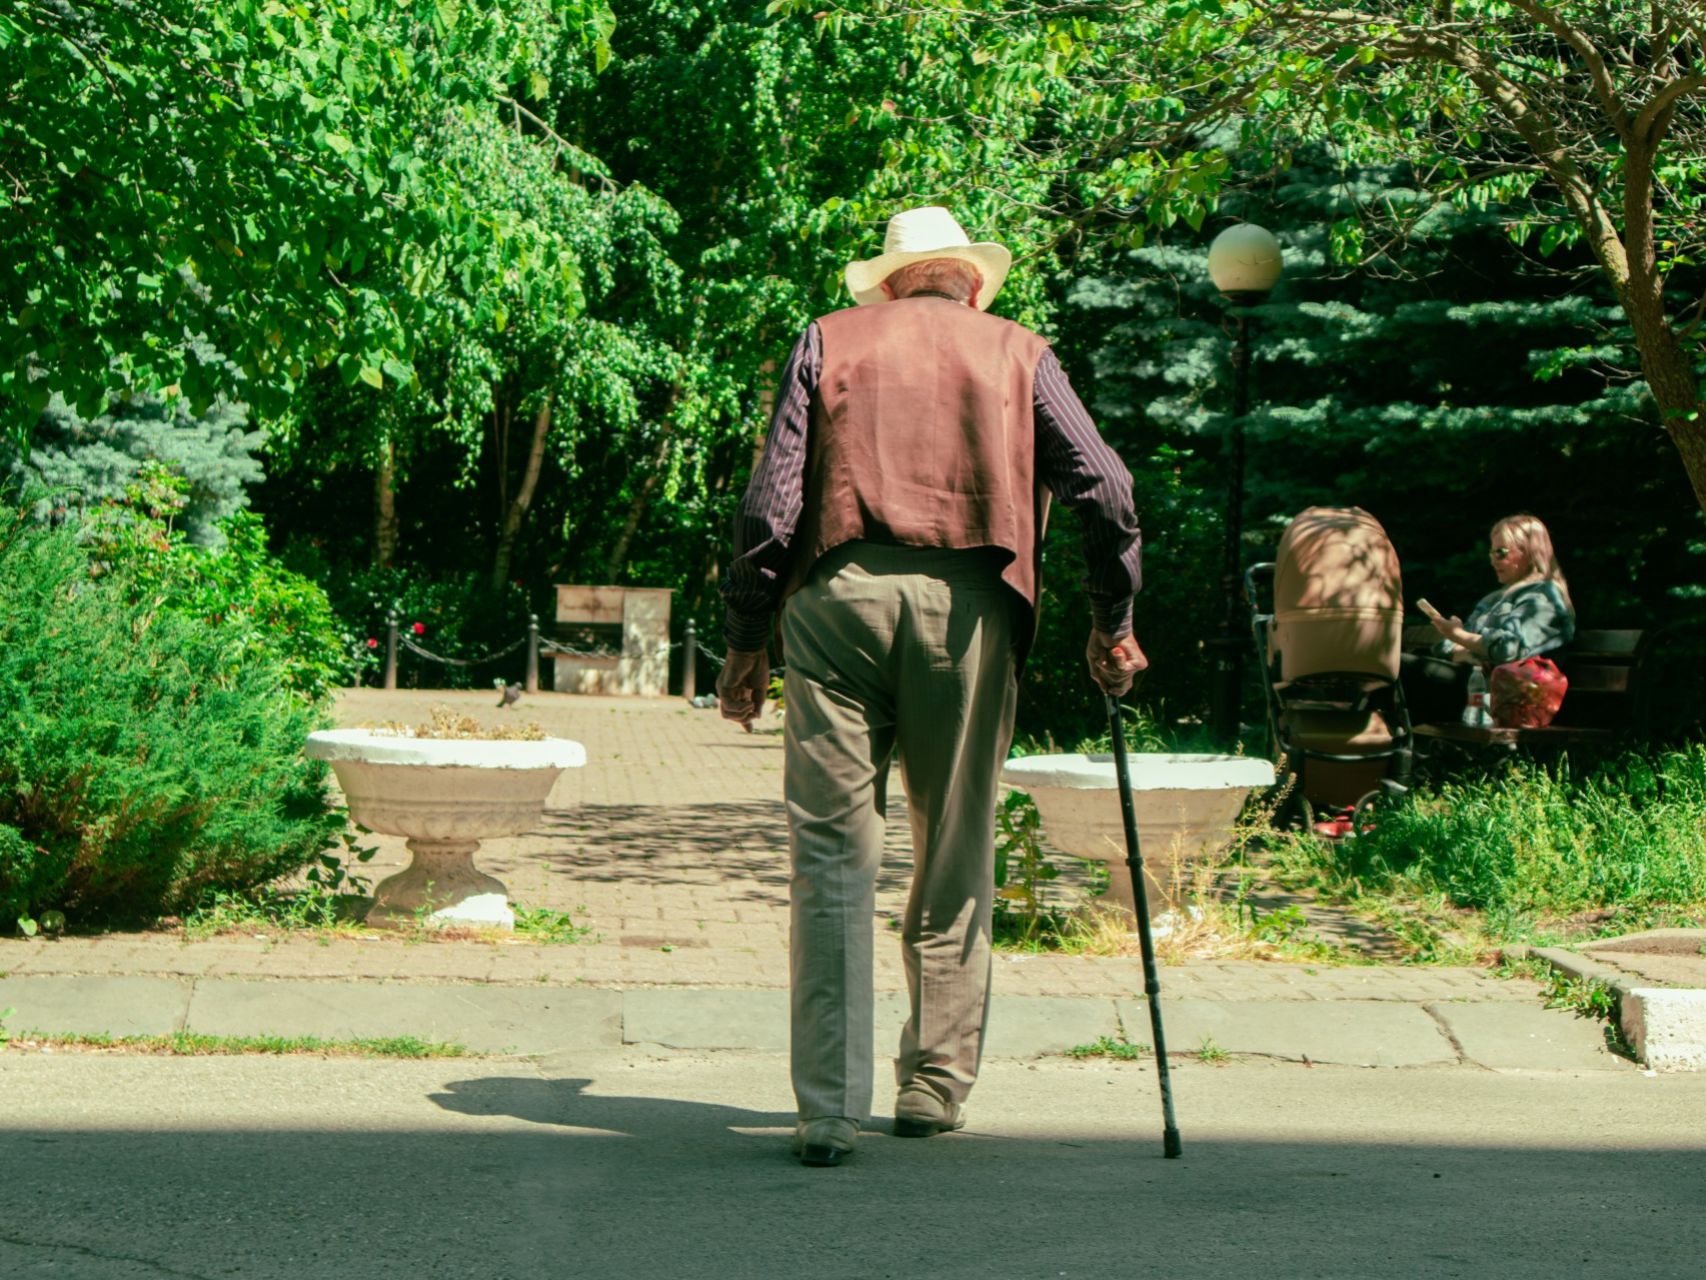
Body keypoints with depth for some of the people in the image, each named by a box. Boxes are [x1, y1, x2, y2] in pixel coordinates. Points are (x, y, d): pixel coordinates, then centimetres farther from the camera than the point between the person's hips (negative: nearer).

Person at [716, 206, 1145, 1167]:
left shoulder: (828, 342, 15)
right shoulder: (1017, 352, 16)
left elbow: (771, 503, 6)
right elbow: (1105, 488, 6)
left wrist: (747, 642, 11)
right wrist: (1113, 622, 15)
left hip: (837, 594, 0)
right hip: (968, 606, 0)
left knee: (832, 856, 1)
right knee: (956, 859, 13)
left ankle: (831, 1110, -4)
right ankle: (936, 1086, 20)